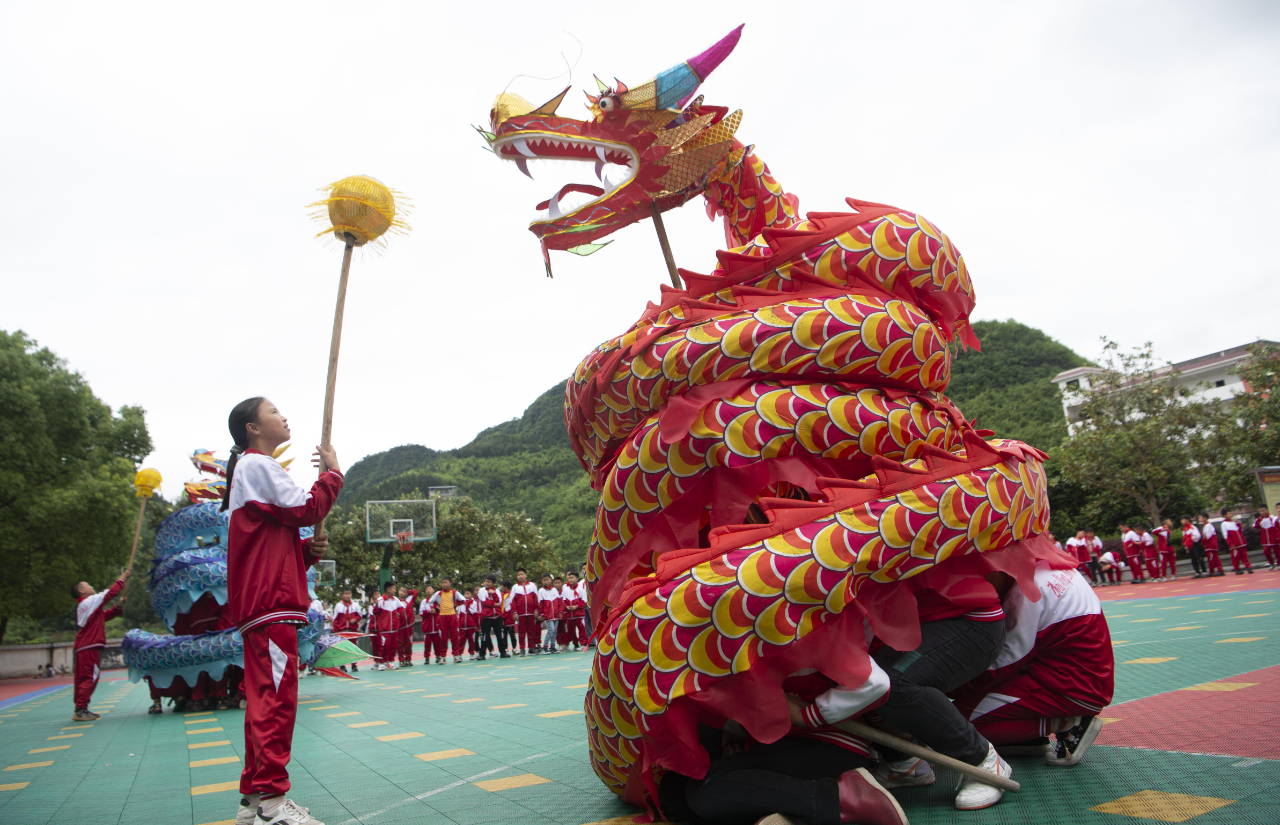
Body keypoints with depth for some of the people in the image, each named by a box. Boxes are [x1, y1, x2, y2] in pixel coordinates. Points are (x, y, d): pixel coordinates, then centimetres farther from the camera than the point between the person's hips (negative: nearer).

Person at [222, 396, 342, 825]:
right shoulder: (257, 465, -7)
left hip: (266, 603, 11)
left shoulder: (256, 468, 26)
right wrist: (332, 472, -4)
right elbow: (305, 509, -17)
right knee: (276, 697, -11)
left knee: (265, 698, 13)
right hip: (270, 602, -11)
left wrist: (310, 548, 9)